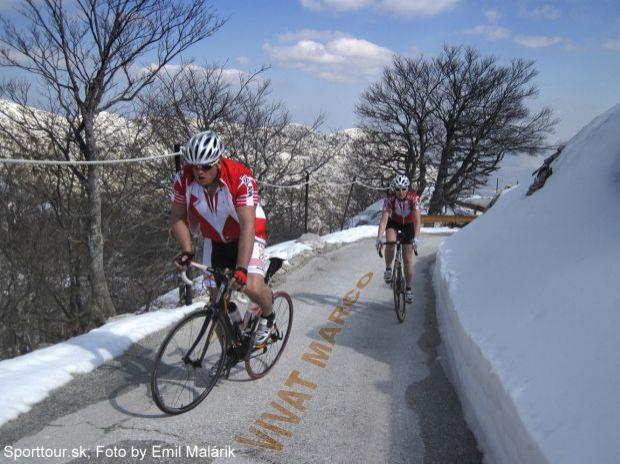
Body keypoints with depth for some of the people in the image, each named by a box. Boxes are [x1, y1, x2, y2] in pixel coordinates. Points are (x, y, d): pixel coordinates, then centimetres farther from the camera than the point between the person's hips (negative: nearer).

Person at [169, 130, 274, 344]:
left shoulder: (240, 178, -31)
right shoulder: (184, 179, -18)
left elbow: (247, 225, -36)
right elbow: (177, 217, -8)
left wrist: (241, 269, -44)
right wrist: (186, 251, -22)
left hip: (247, 237, -4)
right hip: (215, 241, 4)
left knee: (252, 287, -27)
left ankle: (268, 316, 9)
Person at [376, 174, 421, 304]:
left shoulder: (414, 198, -30)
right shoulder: (389, 198, -28)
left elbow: (417, 219, -37)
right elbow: (384, 219, -34)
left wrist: (416, 237, -52)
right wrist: (379, 238, -46)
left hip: (408, 225, 0)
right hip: (393, 222, 0)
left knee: (408, 258, -3)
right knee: (390, 243, -33)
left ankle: (409, 289, 10)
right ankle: (388, 269, -7)